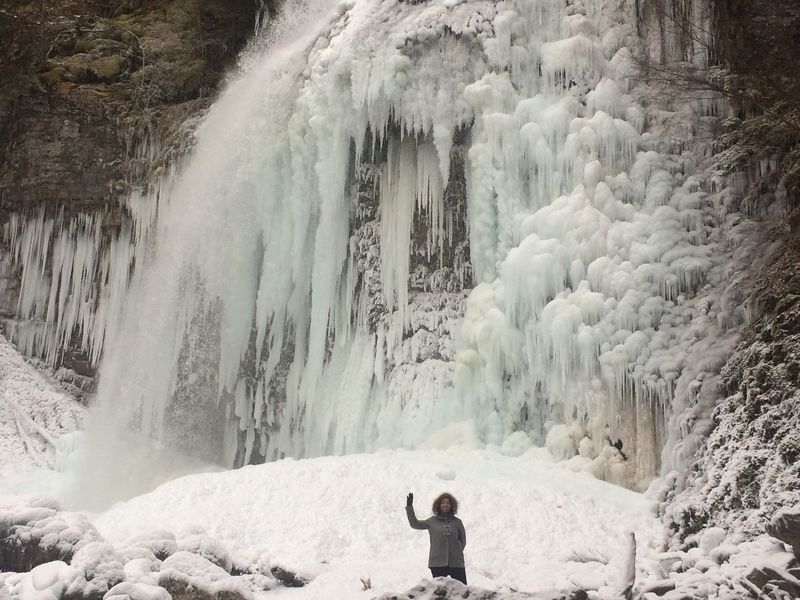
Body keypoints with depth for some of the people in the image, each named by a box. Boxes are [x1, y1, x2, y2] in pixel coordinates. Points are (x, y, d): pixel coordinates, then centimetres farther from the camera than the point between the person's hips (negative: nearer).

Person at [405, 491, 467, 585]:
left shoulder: (457, 522, 8)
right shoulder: (432, 521, 7)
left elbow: (463, 540, 15)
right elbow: (414, 524, 6)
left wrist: (456, 552, 4)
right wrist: (409, 507, 2)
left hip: (456, 562, 0)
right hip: (438, 563, 0)